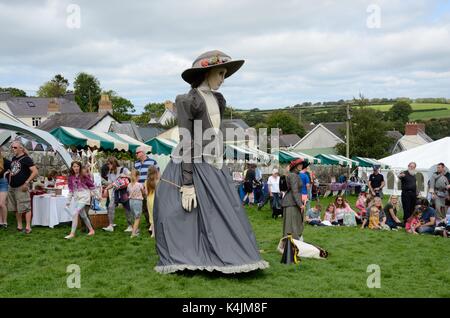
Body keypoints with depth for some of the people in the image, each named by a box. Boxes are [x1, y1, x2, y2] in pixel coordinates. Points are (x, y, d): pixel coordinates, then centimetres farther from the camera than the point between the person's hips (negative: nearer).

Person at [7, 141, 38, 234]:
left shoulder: (26, 159, -9)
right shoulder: (13, 158, 14)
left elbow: (35, 172, -16)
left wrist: (26, 182, -17)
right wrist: (10, 181, 17)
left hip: (21, 188, -8)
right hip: (12, 187, 8)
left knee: (25, 207, -8)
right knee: (16, 208, 13)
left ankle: (28, 227, -6)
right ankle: (19, 226, 22)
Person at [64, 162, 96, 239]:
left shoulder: (84, 175, -6)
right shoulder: (71, 177, 8)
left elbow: (92, 186, -1)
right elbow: (71, 190, 14)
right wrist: (68, 202, 15)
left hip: (84, 196, -6)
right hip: (77, 198, 6)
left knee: (74, 213, -16)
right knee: (83, 215, 12)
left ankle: (72, 233, -12)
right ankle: (91, 230, 29)